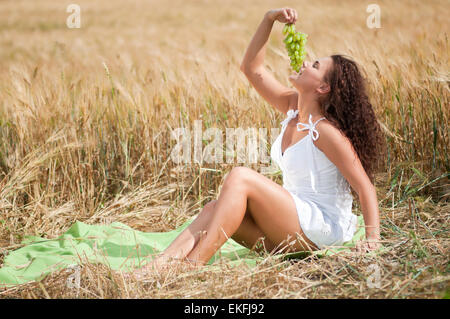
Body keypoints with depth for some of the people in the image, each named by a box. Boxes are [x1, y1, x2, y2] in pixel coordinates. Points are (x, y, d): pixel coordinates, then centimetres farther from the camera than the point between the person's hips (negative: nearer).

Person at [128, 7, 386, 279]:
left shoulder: (326, 132, -16)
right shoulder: (292, 106, 7)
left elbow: (365, 186, -17)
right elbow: (252, 68, 11)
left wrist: (373, 239, -25)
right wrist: (269, 19, 0)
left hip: (322, 227, -8)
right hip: (290, 231, 8)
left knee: (240, 177, -24)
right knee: (215, 208, -13)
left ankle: (193, 266, -29)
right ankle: (156, 266, -28)